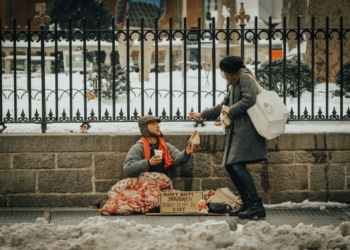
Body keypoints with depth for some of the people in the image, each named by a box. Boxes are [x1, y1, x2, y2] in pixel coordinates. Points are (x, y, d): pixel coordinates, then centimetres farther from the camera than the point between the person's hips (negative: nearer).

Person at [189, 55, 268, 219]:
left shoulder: (245, 78, -4)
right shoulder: (234, 84, 26)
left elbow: (249, 99, -19)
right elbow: (223, 106, 35)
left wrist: (231, 110, -9)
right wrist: (202, 115, 38)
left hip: (246, 130, -10)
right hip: (236, 130, 10)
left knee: (238, 165, -19)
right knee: (230, 166, 6)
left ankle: (257, 206, -21)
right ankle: (247, 204, 9)